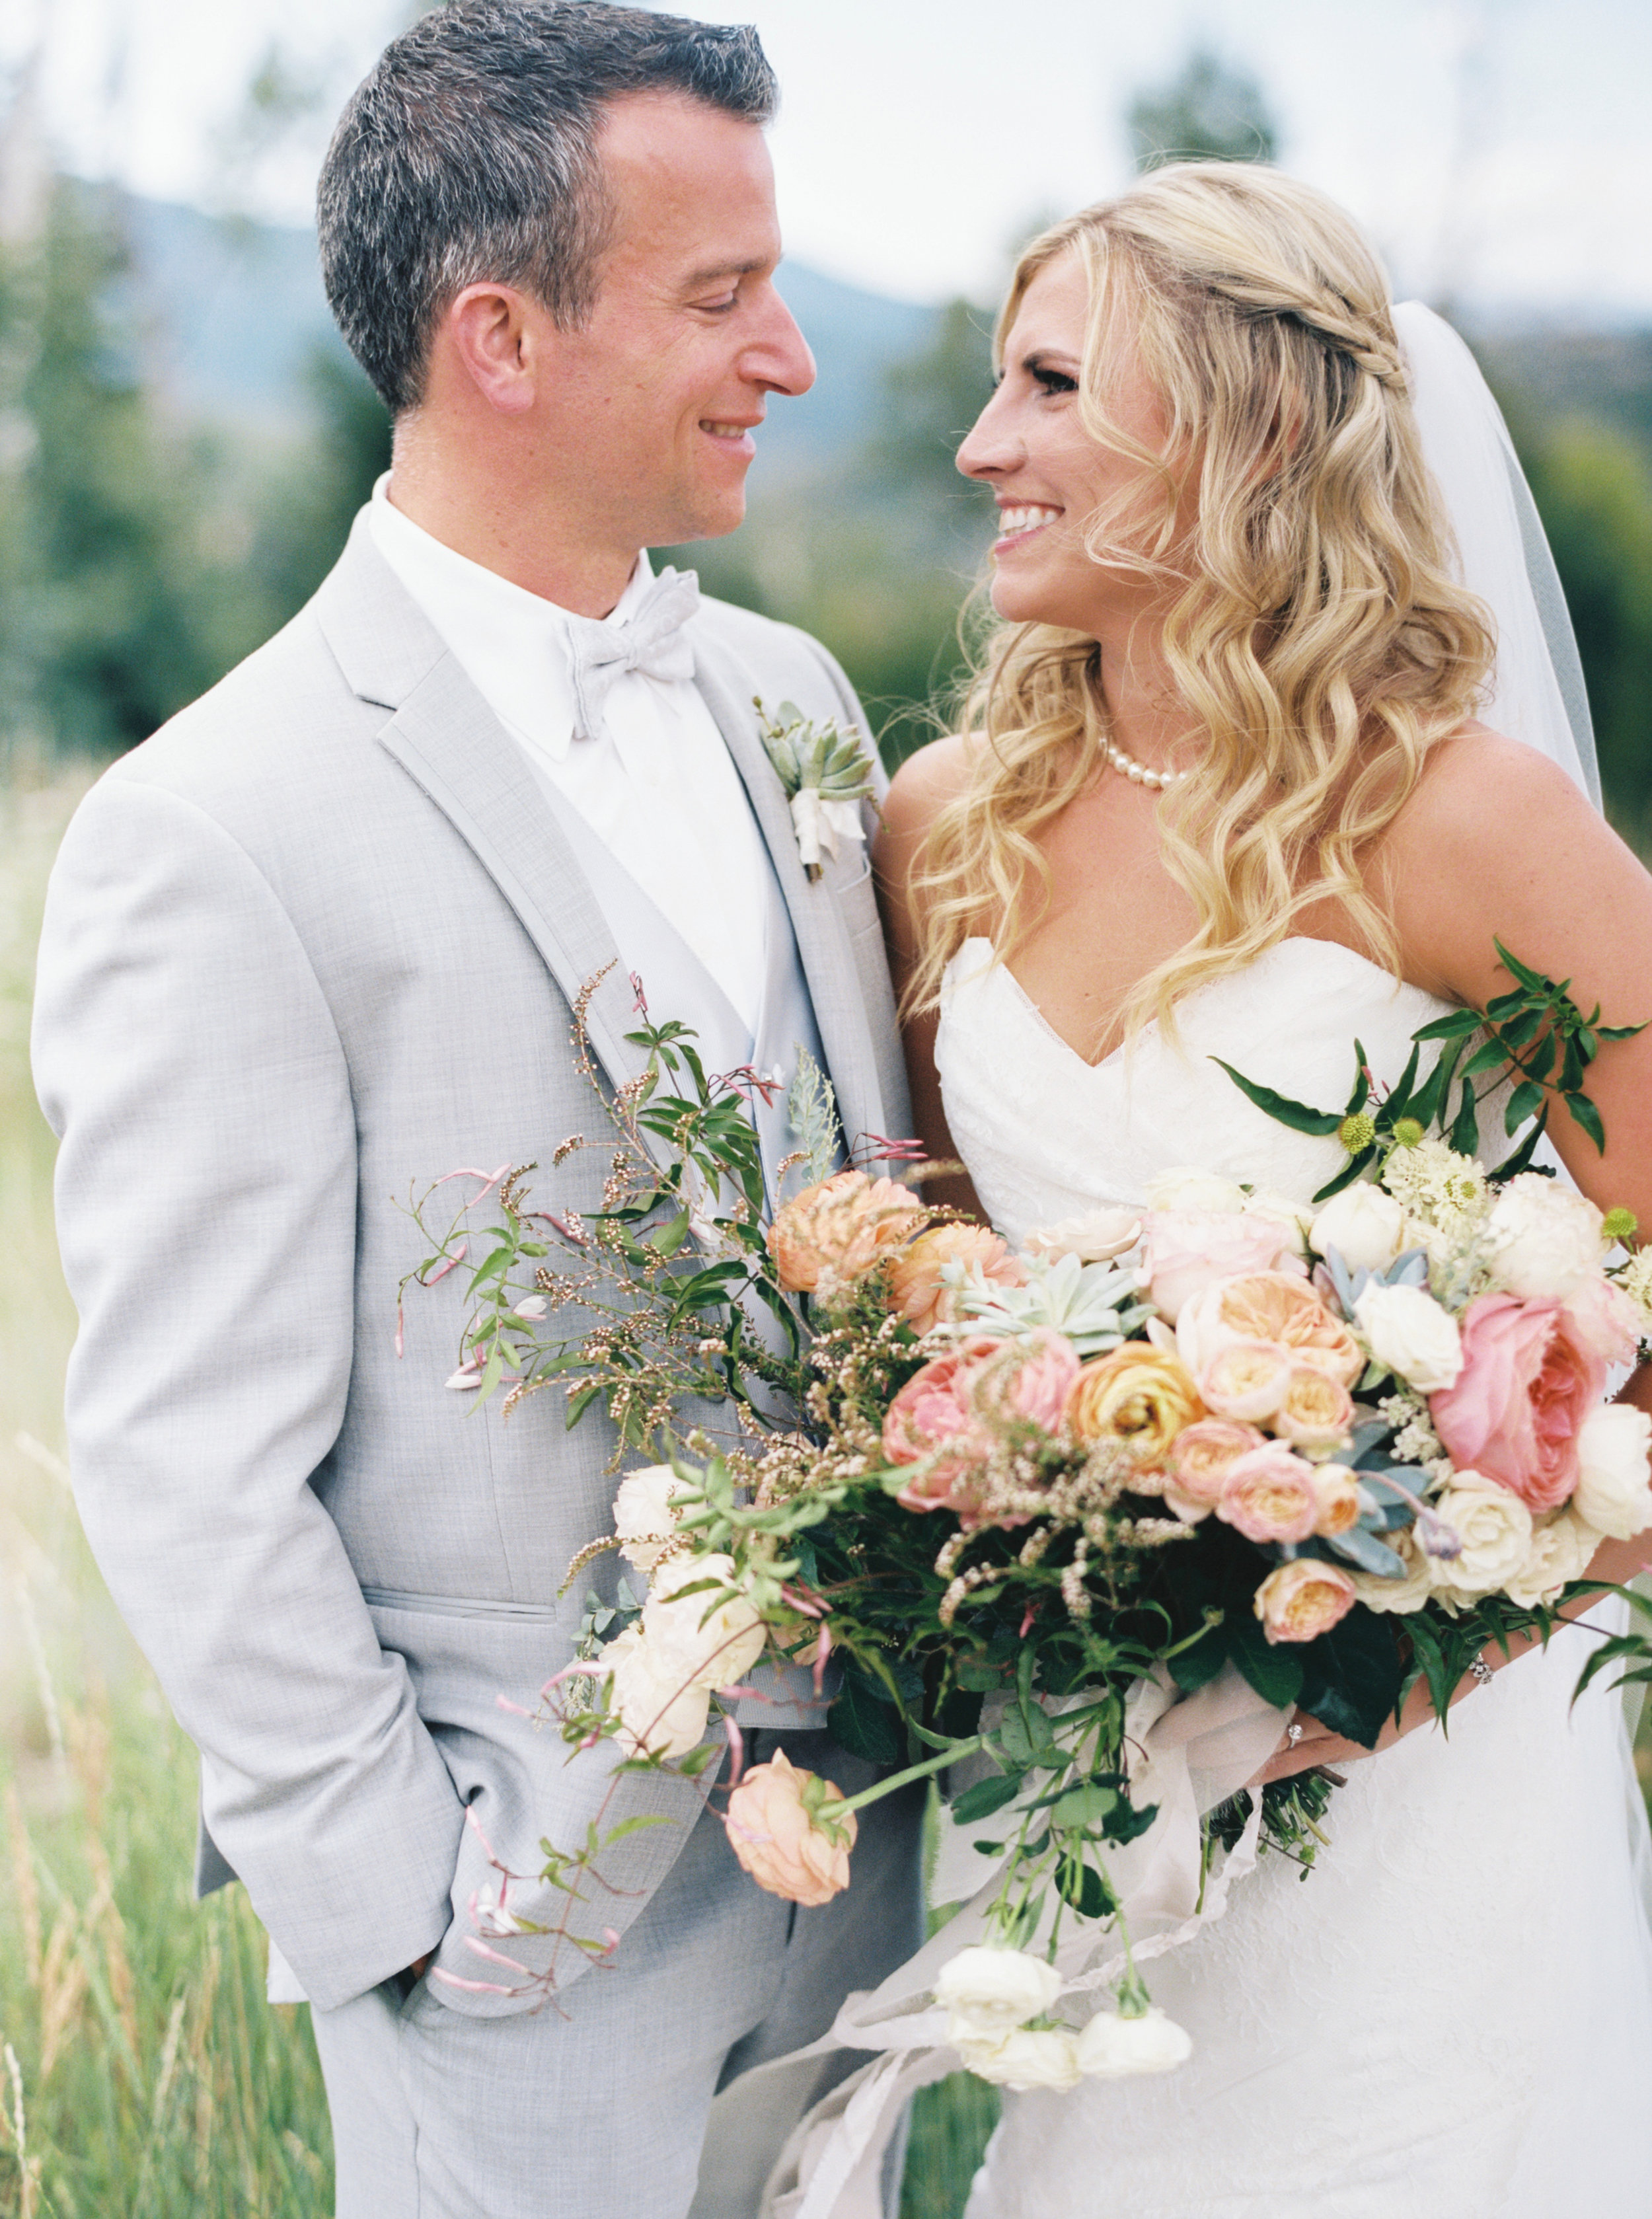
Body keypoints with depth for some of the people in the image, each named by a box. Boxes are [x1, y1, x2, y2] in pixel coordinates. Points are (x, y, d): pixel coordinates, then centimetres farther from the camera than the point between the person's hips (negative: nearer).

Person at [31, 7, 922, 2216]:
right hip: (534, 1922, -6)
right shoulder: (209, 839, -18)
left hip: (855, 1810, 7)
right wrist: (408, 1900, -12)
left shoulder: (787, 694, 4)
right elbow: (190, 1472, -15)